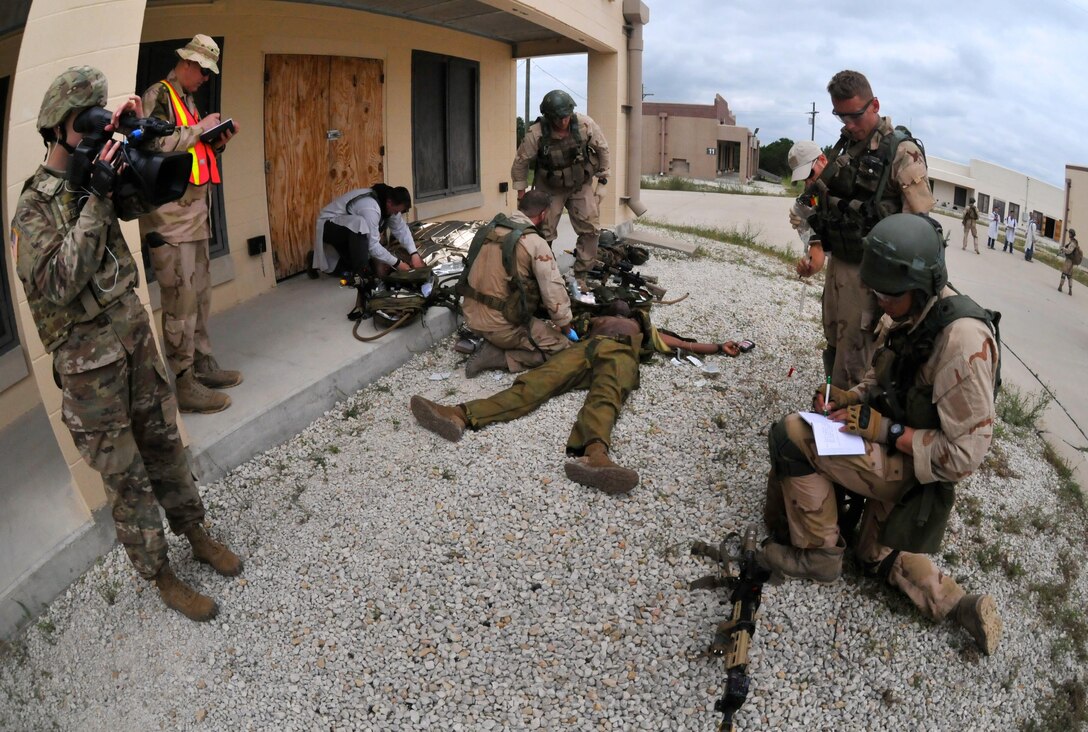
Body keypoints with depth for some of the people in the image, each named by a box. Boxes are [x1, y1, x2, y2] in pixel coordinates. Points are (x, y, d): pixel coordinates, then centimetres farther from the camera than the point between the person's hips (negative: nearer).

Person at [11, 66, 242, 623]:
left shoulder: (91, 180, 5)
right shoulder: (34, 208, -13)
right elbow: (60, 282, -24)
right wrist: (95, 197, -27)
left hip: (133, 326, 6)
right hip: (88, 354, -6)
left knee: (163, 442, 17)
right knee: (125, 474, 4)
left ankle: (196, 536, 33)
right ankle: (160, 575, 17)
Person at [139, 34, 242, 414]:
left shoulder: (188, 101, 22)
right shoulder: (158, 96, -6)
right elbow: (156, 146, -20)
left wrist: (217, 144, 7)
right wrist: (199, 128, -12)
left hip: (195, 212, 10)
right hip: (170, 214, -10)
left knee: (200, 296, 13)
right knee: (181, 301, -9)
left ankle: (203, 365, 22)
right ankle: (182, 383, -4)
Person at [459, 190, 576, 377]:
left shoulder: (488, 229, 5)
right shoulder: (536, 243, -15)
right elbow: (553, 290, -14)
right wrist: (565, 326, 3)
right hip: (501, 324, -8)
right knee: (562, 345, 2)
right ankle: (497, 357, -7)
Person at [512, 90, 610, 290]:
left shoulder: (586, 125, -19)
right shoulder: (535, 134, -24)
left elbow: (602, 149, -2)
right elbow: (520, 163, -10)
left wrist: (602, 181, 2)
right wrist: (521, 194, -5)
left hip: (581, 186, 2)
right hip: (549, 189, -1)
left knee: (590, 229, -5)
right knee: (543, 234, -2)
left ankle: (580, 276, 6)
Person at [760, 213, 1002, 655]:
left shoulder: (962, 340, -31)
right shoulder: (909, 312, -4)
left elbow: (966, 453, -28)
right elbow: (884, 374, 14)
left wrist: (886, 431, -27)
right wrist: (851, 397, -5)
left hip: (918, 465, -9)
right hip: (897, 449, 9)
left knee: (790, 436, -19)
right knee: (876, 556, 22)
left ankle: (817, 555, -3)